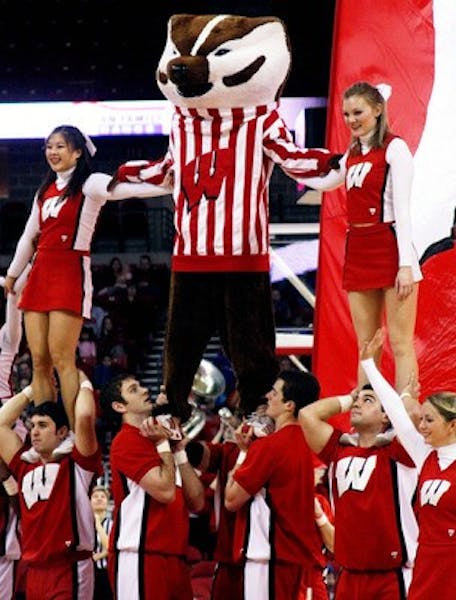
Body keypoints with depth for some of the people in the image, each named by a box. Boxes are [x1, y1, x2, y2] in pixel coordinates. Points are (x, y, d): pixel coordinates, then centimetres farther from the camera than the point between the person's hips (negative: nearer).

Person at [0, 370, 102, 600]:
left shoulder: (76, 463, -2)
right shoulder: (25, 467, 14)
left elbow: (84, 416, -16)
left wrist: (83, 383, 2)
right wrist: (32, 389, 22)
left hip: (70, 569, -6)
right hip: (34, 570, 6)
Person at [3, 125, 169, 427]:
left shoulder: (89, 184, -5)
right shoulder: (46, 190, 18)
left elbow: (125, 189, -22)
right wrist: (13, 274, 33)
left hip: (70, 274, -7)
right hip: (40, 273, 7)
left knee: (61, 358, -13)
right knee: (39, 360, 3)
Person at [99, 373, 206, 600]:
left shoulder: (158, 440, 18)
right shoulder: (126, 441, -7)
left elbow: (196, 502, 11)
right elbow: (165, 491, -19)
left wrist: (179, 450, 8)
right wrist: (164, 444, -5)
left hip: (174, 557, 8)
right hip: (139, 558, -8)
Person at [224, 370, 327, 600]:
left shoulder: (269, 446, -15)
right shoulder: (307, 443, 10)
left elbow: (232, 499, -8)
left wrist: (243, 452, 1)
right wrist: (252, 451, 9)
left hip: (271, 557, -8)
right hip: (303, 556, 8)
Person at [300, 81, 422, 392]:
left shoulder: (394, 147, -5)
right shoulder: (353, 153, 16)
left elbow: (402, 208, -11)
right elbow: (324, 182, 33)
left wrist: (406, 264, -17)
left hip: (390, 249, -8)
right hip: (358, 250, 8)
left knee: (400, 343, -9)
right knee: (366, 347, 8)